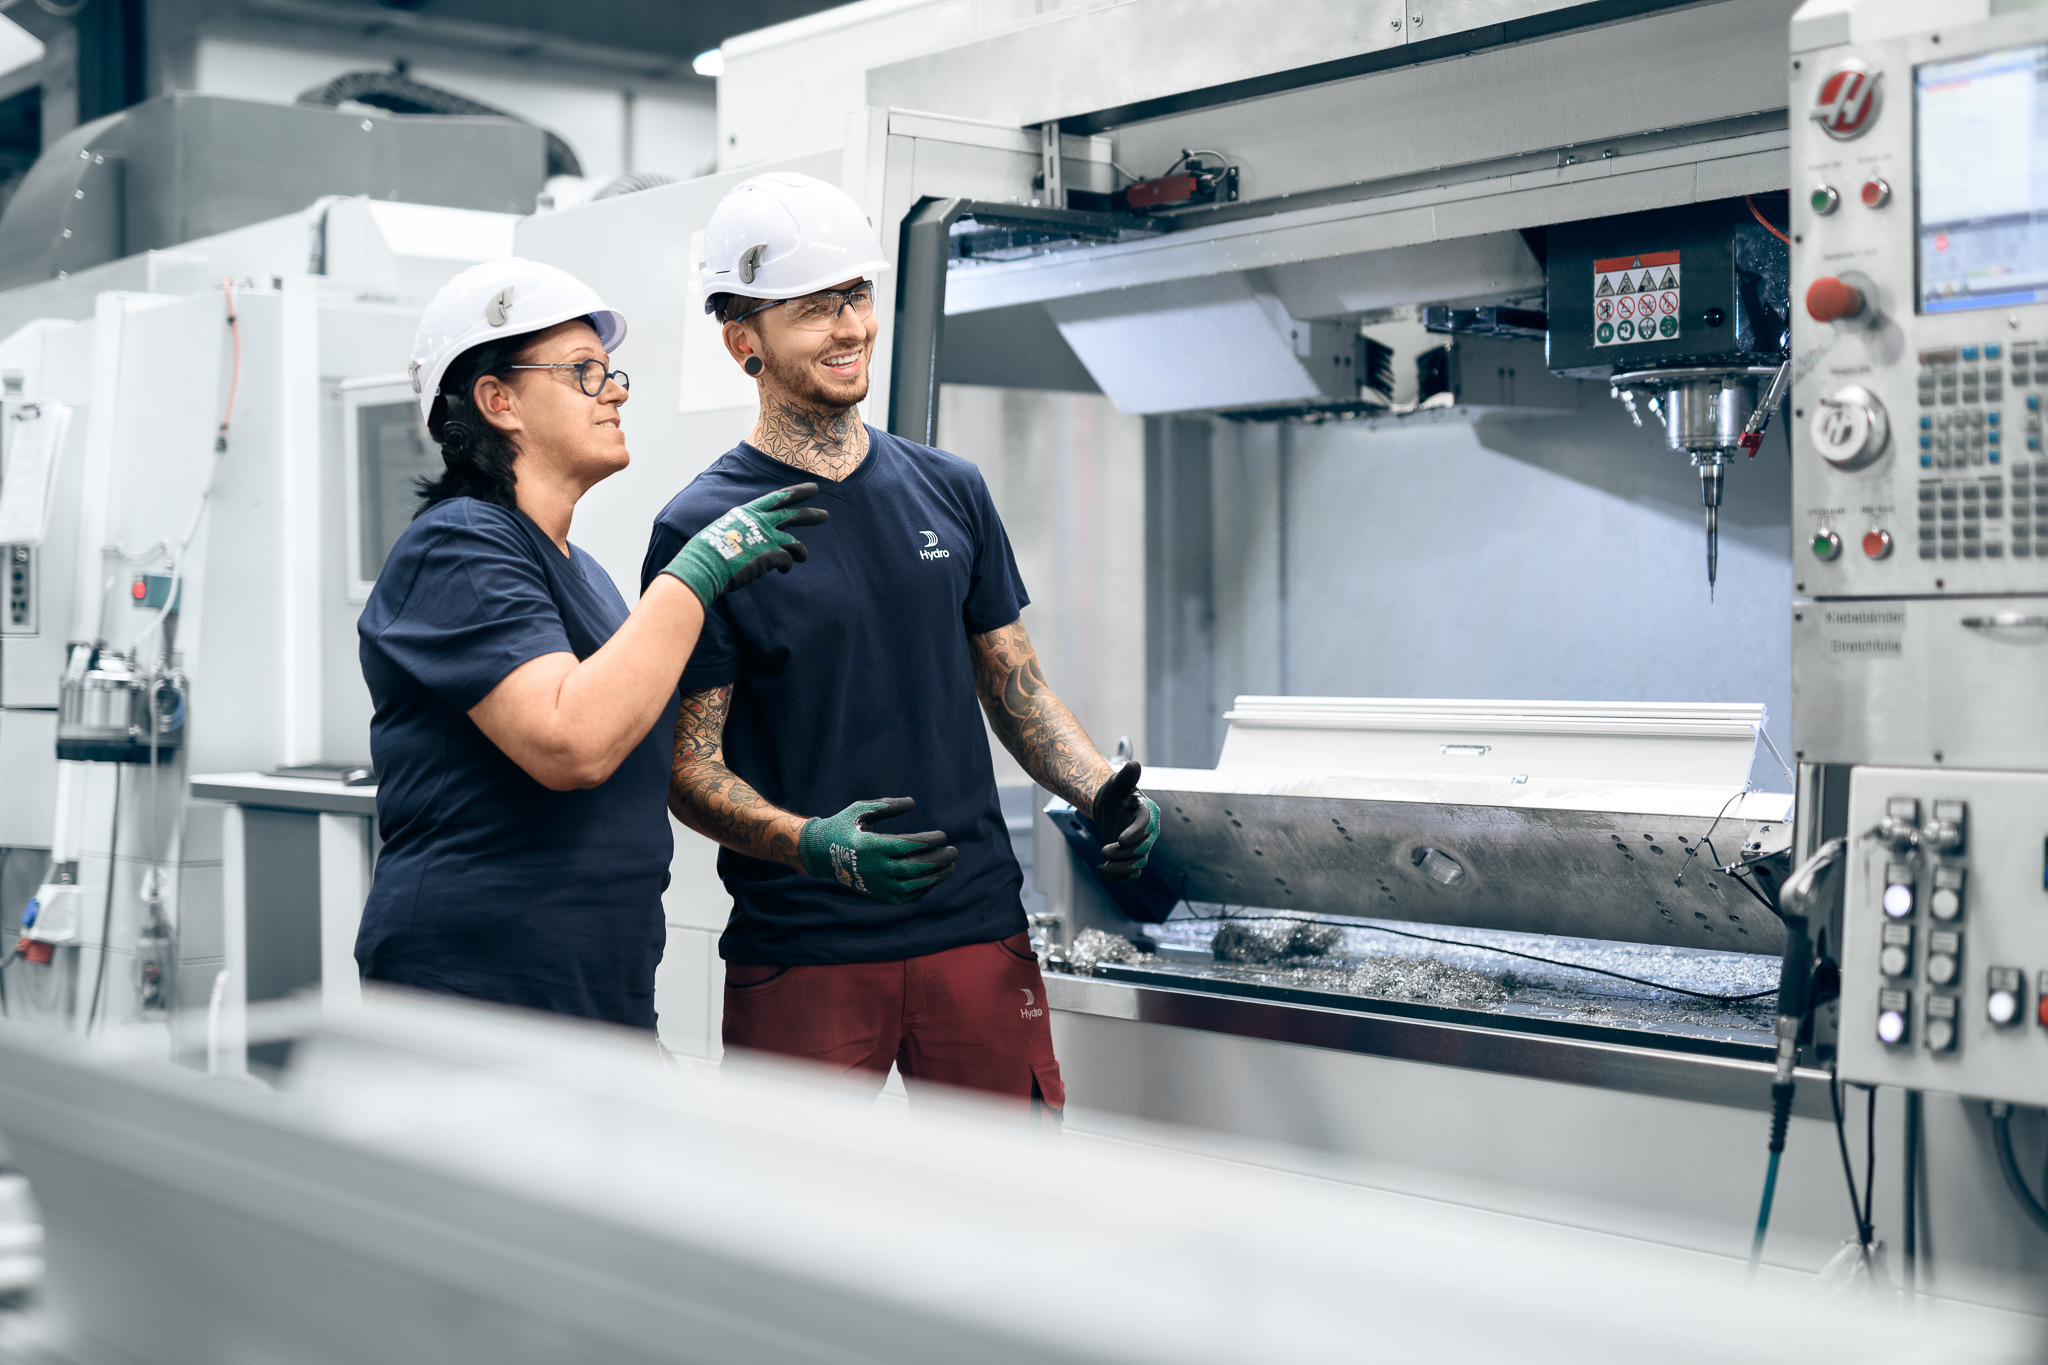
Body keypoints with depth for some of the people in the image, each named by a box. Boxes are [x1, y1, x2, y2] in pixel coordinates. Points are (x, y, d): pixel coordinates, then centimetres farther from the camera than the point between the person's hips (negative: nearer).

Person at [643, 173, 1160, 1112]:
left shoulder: (950, 491, 10)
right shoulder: (701, 530, -5)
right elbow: (687, 766, -8)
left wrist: (1103, 792, -4)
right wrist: (815, 843, -25)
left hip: (978, 930, 4)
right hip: (798, 955, -4)